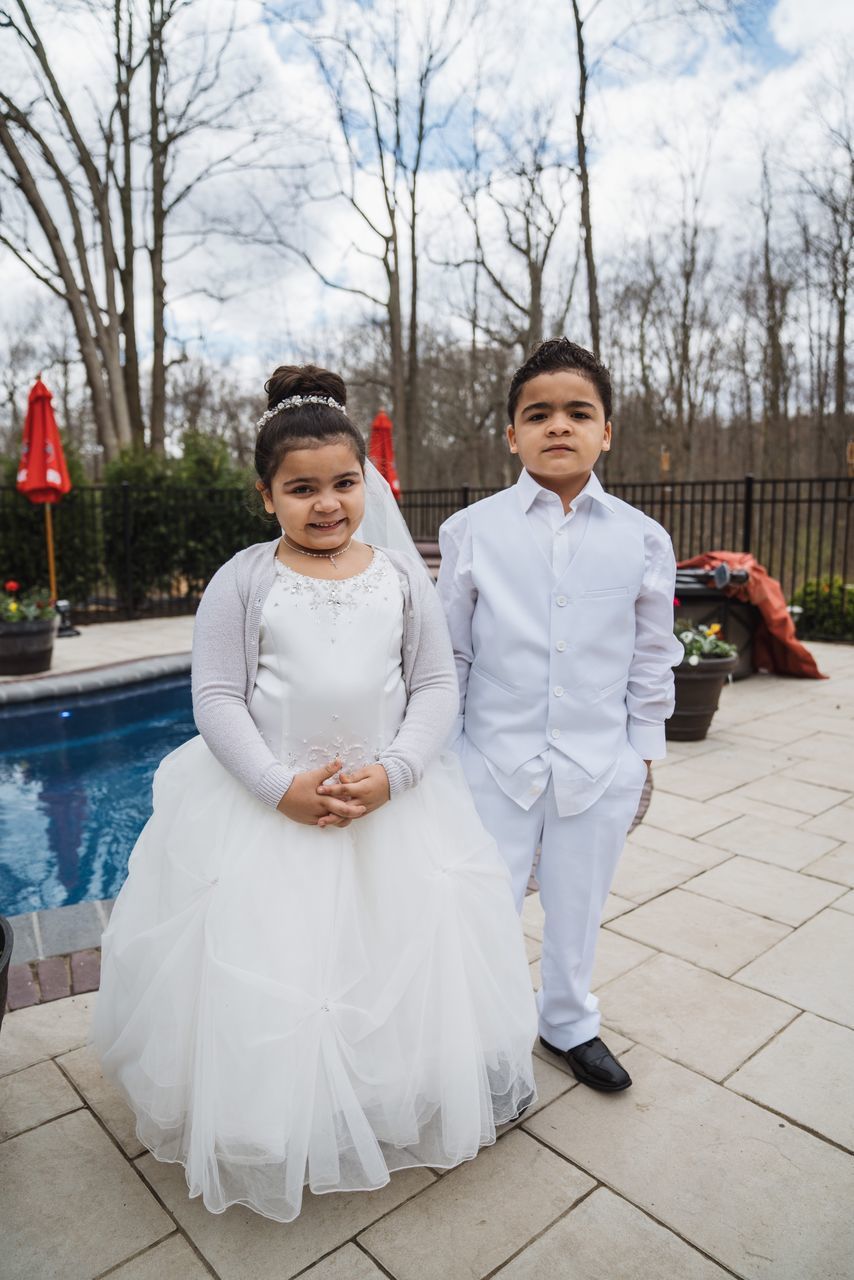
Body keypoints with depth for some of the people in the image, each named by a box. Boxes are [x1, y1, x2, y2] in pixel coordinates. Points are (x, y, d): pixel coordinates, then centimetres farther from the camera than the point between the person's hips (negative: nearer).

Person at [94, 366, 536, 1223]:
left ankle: (406, 1106, 41)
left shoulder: (401, 576, 0)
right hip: (265, 803, -1)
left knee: (407, 959, 13)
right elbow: (217, 699, -8)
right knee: (264, 970, 8)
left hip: (393, 799, 2)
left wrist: (391, 773, -16)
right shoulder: (244, 580, -6)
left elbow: (435, 685, -1)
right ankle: (273, 1132, 36)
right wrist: (281, 787, -19)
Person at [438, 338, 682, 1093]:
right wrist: (442, 753, 3)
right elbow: (449, 652, 1)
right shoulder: (472, 530, -5)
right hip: (496, 763, -1)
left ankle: (569, 1023, 45)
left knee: (577, 909, 19)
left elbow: (652, 660, 6)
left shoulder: (642, 538, -2)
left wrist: (644, 758, 7)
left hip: (600, 767, 2)